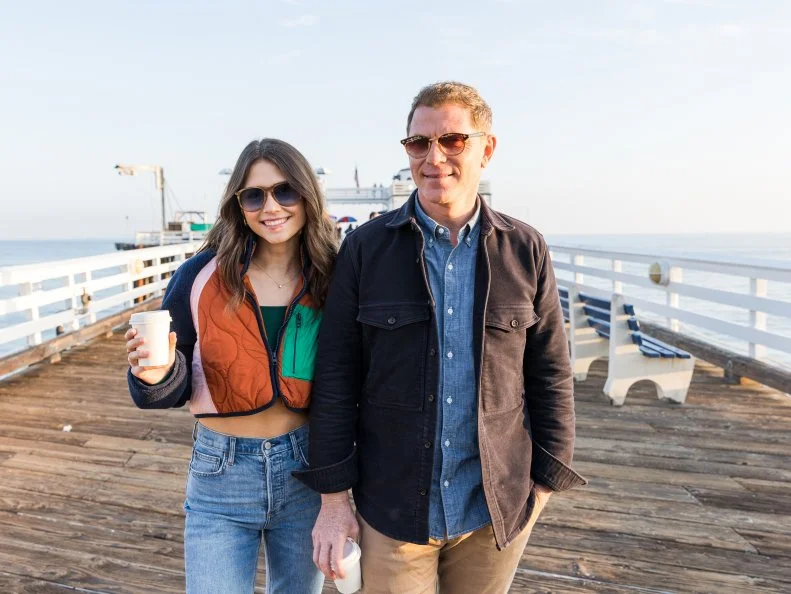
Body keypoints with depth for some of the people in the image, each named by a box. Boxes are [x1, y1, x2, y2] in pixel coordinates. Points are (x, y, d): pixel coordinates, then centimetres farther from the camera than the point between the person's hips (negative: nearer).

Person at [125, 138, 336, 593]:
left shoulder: (331, 281, -6)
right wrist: (157, 374, -24)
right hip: (221, 475, -1)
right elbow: (175, 392, -4)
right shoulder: (201, 277, -10)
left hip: (305, 470, 2)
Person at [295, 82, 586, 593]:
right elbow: (336, 378, -5)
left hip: (497, 509, 2)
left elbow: (551, 374, 3)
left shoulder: (525, 250, -2)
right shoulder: (366, 249, -5)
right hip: (393, 508, -1)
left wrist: (545, 482, 3)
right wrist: (333, 497, -5)